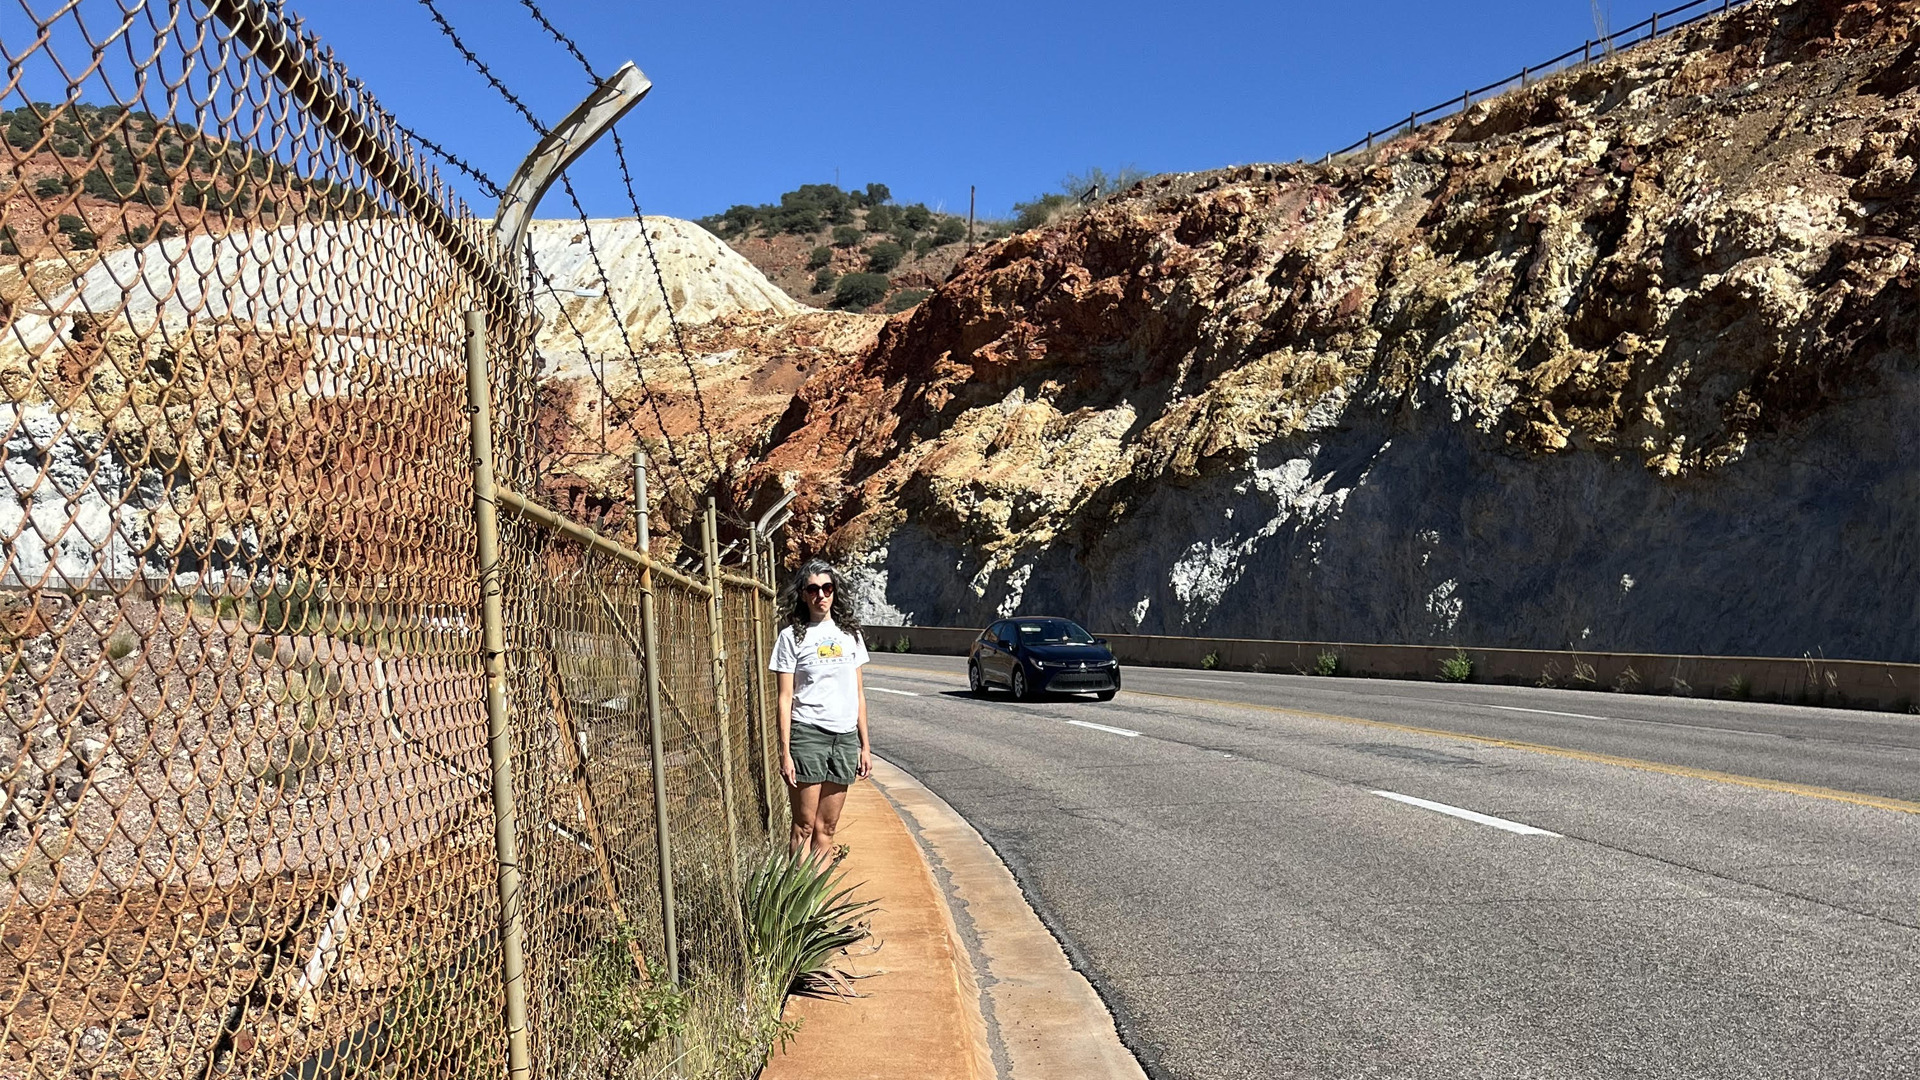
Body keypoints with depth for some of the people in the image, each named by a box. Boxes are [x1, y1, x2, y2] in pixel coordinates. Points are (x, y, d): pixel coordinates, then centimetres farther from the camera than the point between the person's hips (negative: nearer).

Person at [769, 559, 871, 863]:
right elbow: (785, 699, -3)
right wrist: (785, 752, -9)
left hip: (846, 737, 4)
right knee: (804, 826, -2)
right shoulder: (793, 636, 0)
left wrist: (865, 744, 11)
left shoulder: (849, 633, 12)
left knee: (827, 828, 8)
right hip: (808, 734, -4)